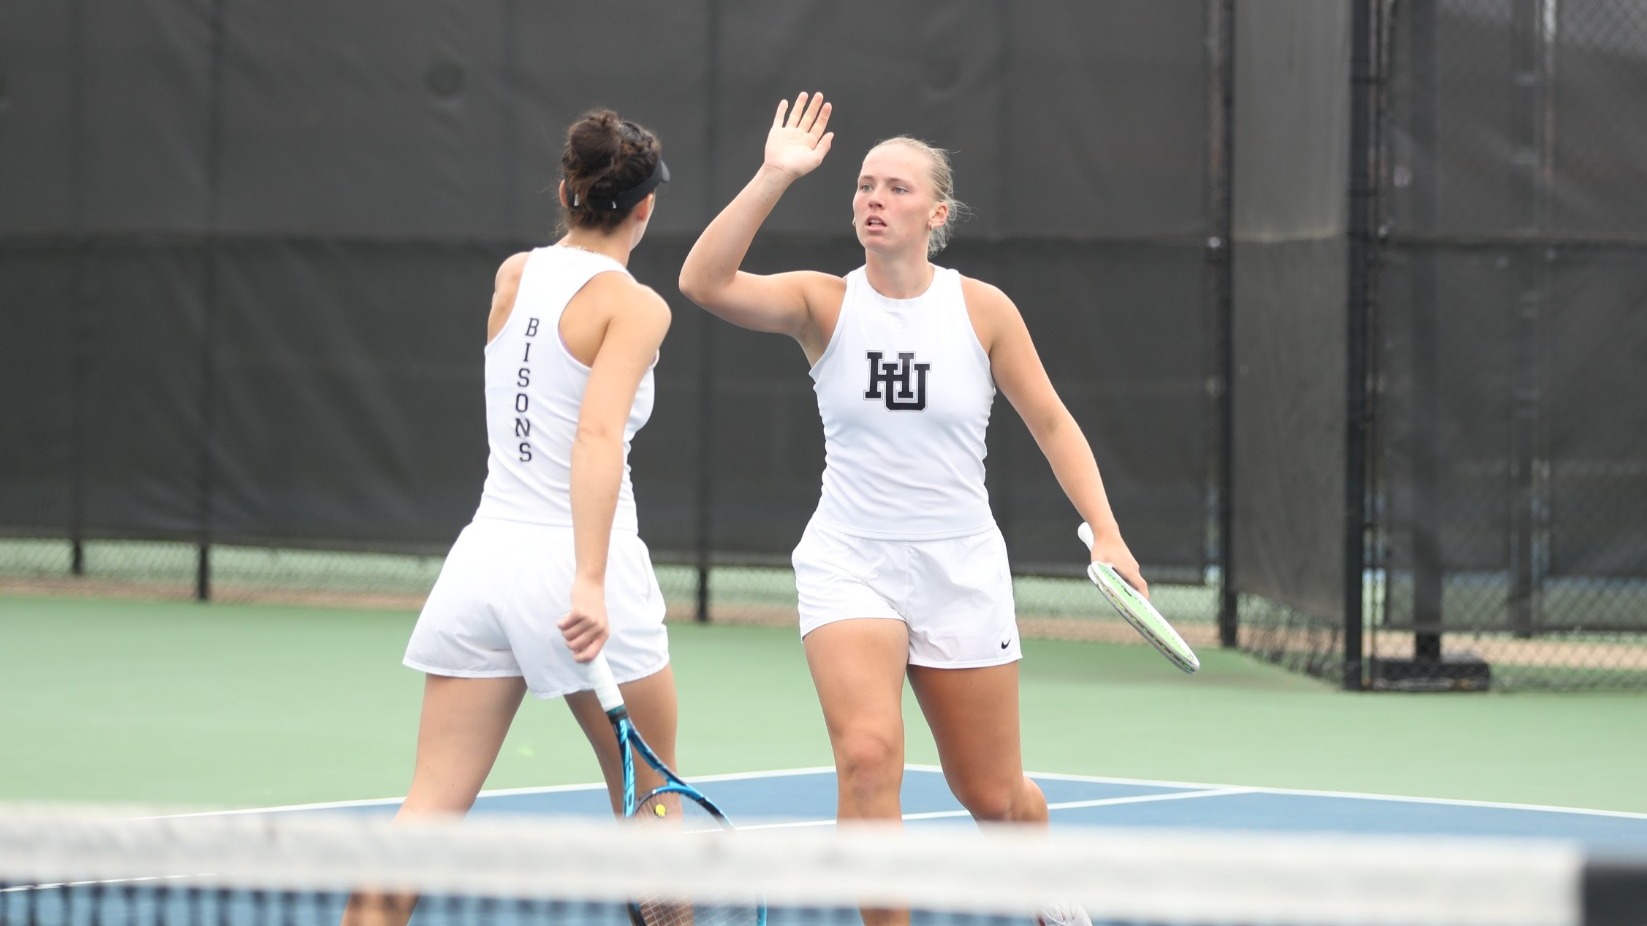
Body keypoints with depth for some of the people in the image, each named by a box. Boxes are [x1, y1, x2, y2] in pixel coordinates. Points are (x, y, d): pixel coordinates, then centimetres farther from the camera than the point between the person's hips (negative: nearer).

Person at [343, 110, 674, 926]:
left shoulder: (513, 277, 10)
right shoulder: (635, 306, -8)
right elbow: (598, 437, -23)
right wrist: (590, 583, -31)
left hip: (485, 553, 5)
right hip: (574, 562, -5)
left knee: (431, 807, -1)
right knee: (649, 797, 14)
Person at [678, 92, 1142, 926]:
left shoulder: (983, 310, -4)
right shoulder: (824, 302, -6)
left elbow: (1052, 424, 3)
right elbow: (705, 282, -21)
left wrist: (1106, 533, -7)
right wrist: (775, 176, -26)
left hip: (961, 570, 1)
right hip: (849, 566, -1)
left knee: (993, 797, 10)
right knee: (867, 757, -25)